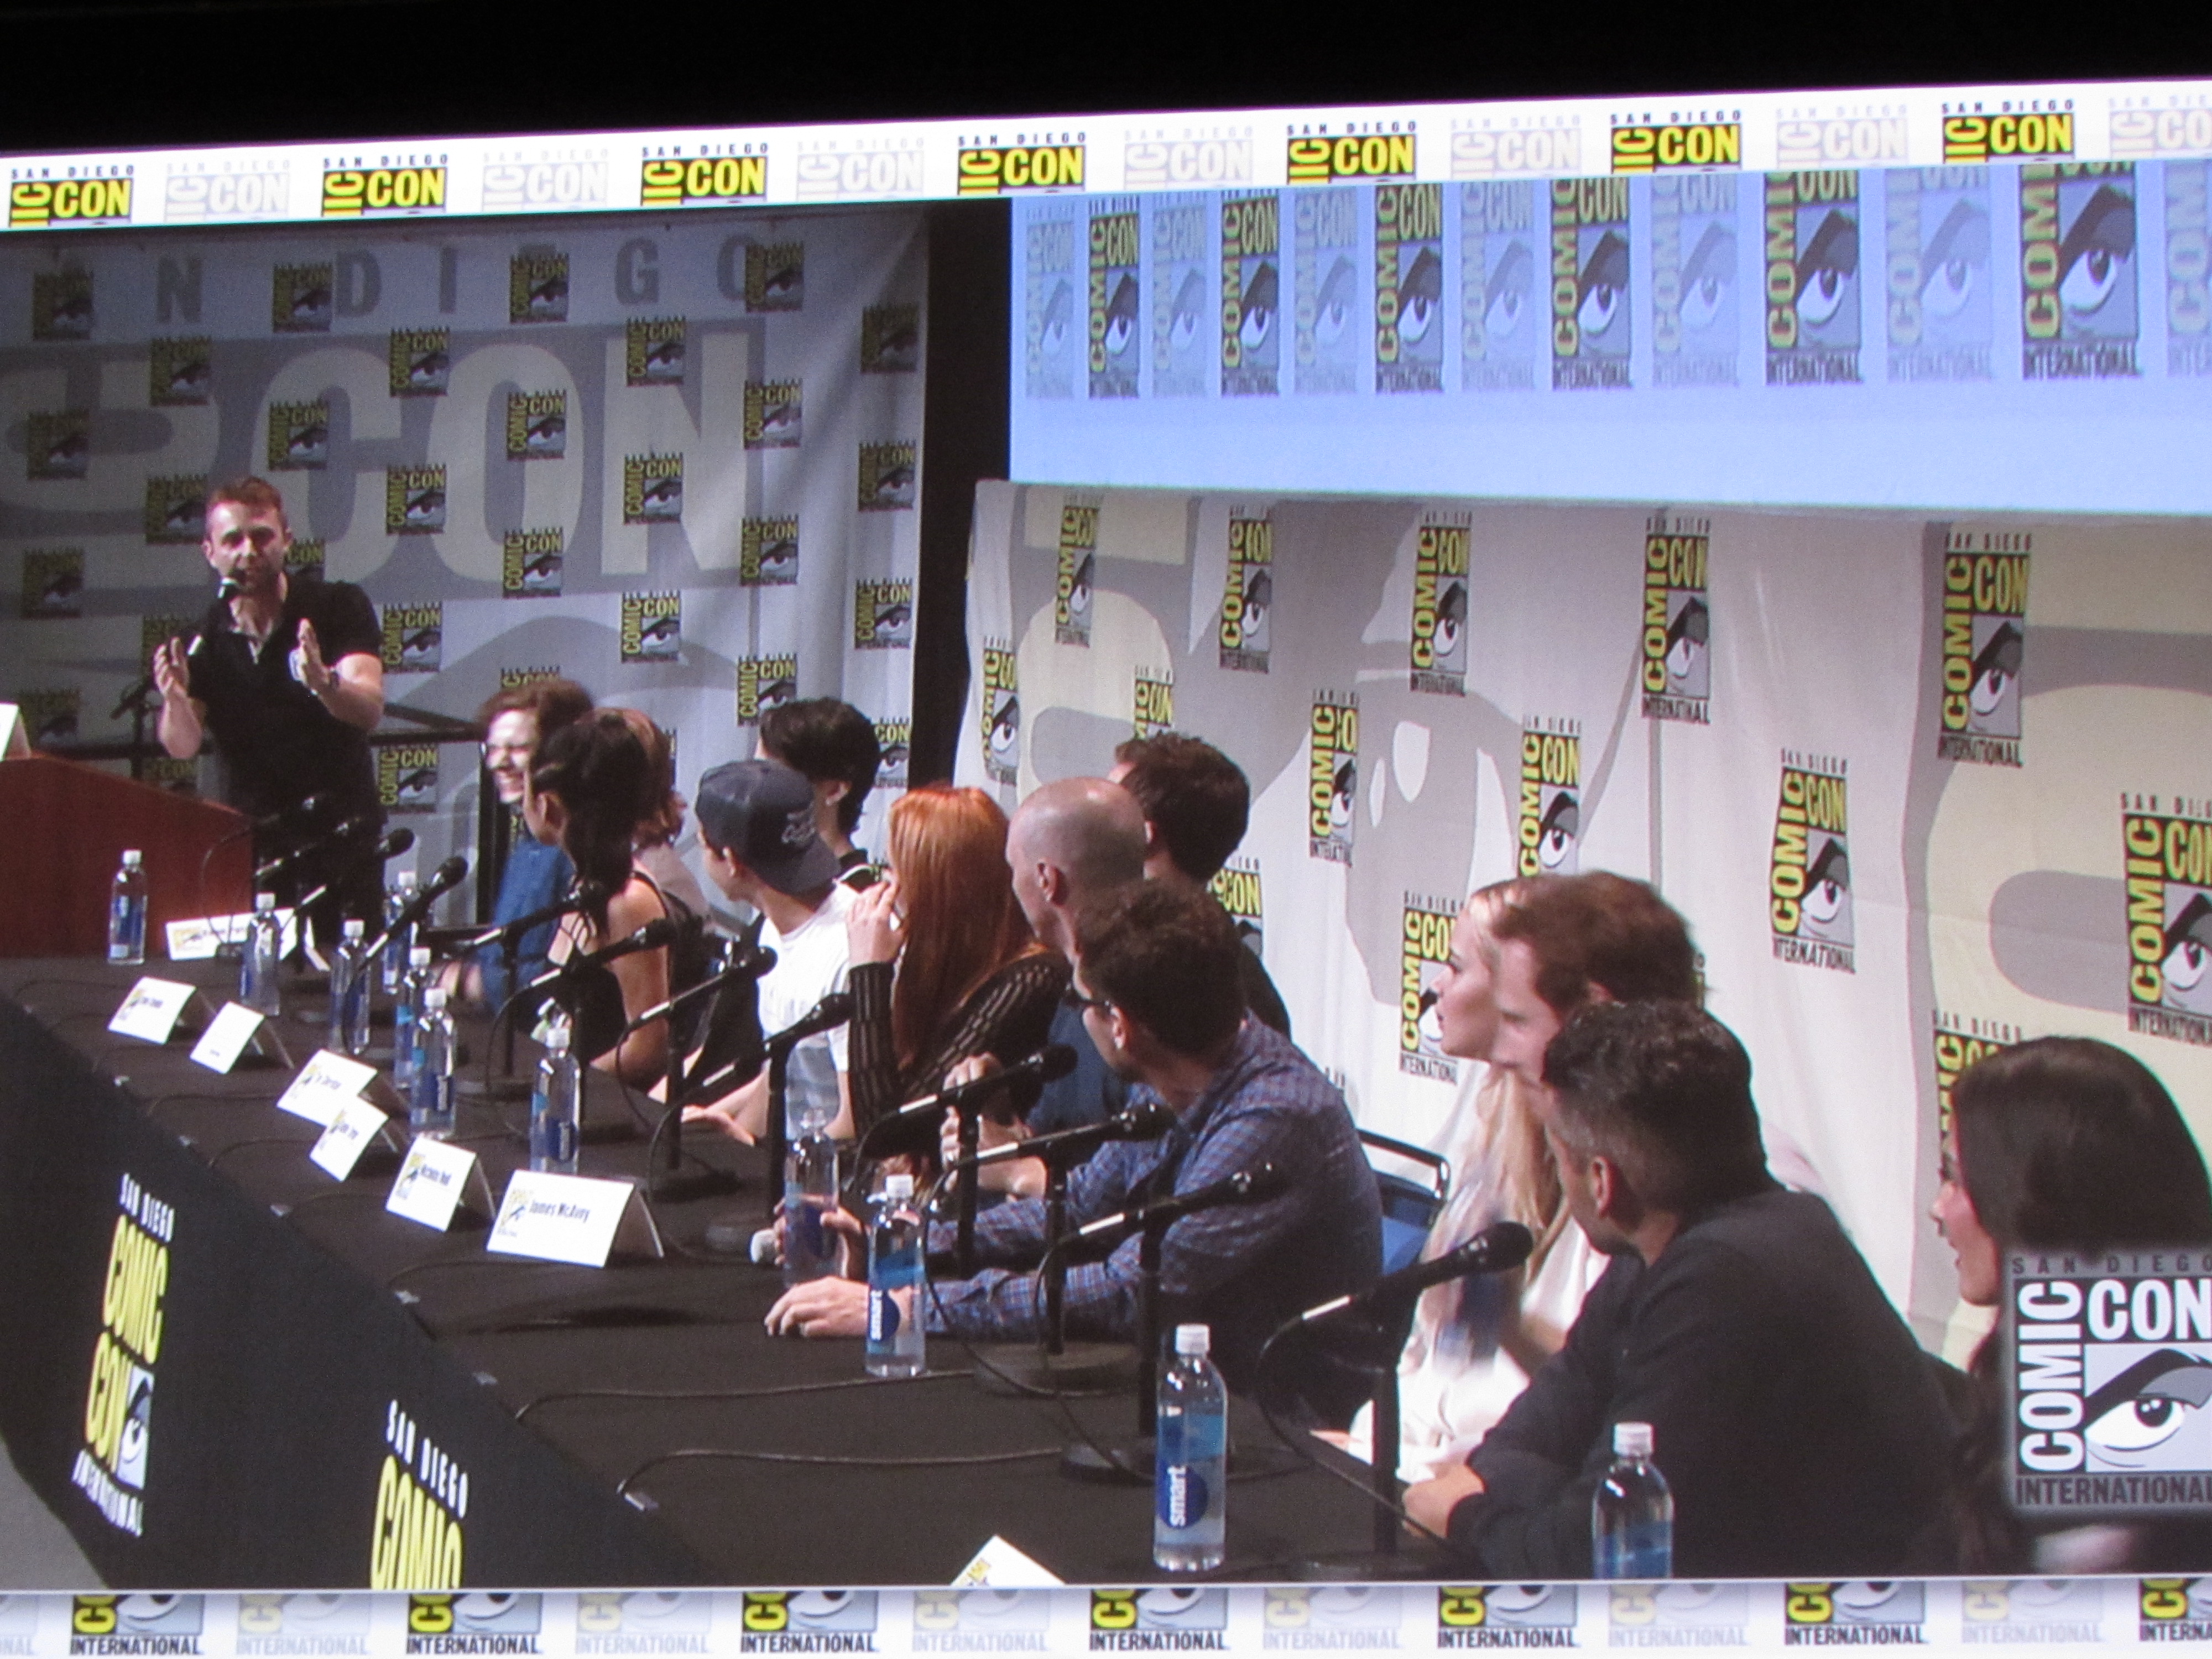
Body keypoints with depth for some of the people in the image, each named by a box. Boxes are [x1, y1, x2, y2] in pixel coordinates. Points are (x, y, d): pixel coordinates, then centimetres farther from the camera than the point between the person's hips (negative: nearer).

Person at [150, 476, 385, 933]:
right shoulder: (202, 639, 1)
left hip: (341, 833, -2)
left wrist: (324, 682, -41)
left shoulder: (339, 607, -6)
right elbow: (183, 747, -8)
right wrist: (175, 700, -31)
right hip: (251, 840, 2)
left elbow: (369, 711, -19)